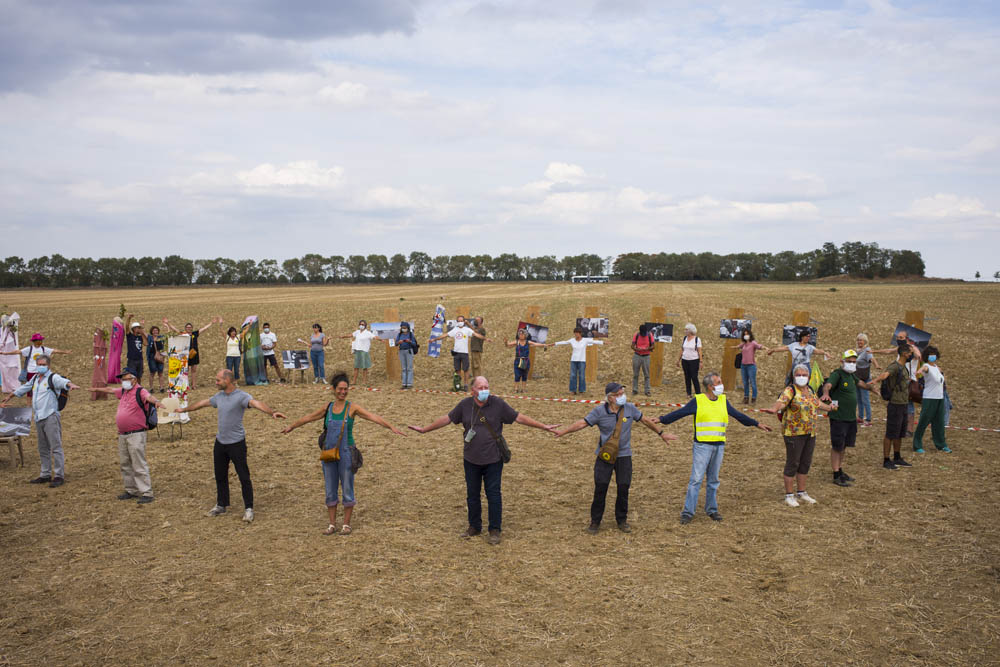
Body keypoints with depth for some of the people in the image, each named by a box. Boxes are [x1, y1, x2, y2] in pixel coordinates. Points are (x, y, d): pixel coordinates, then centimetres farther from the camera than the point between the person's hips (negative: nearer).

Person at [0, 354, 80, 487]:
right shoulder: (35, 378, 18)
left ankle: (59, 475, -8)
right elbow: (23, 388, 36)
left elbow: (63, 381, -27)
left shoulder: (53, 378, -5)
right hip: (39, 418, 8)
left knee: (56, 447, -9)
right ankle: (46, 475, 21)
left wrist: (70, 385, -51)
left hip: (51, 417, -8)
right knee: (43, 449, 13)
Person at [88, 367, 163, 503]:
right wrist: (97, 389, 45)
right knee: (125, 464, 15)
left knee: (139, 465, -9)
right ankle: (131, 491, 26)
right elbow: (110, 390, 34)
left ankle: (147, 493, -5)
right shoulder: (123, 391, 14)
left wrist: (156, 401, -55)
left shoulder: (140, 391, -12)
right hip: (122, 435, 9)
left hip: (136, 435, -9)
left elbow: (149, 397, -34)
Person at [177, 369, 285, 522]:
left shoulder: (241, 396, -16)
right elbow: (203, 403, 25)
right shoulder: (219, 396, 8)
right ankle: (221, 505, 32)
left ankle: (248, 508, 6)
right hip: (220, 442, 7)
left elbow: (256, 403, -34)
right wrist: (185, 409, 40)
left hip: (236, 443, -7)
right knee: (220, 476, 17)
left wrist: (272, 412, -52)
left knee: (244, 477, -2)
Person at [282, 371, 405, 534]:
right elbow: (308, 418, 19)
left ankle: (346, 524, 17)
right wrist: (291, 426, 33)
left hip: (346, 453, -3)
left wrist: (391, 427, -32)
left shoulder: (352, 408, -7)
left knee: (347, 489, 3)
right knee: (330, 490, 9)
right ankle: (332, 524, 21)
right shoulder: (328, 407, 4)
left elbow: (373, 417, -19)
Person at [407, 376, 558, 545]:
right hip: (471, 459, 2)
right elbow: (446, 419, 8)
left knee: (493, 494, 1)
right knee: (472, 494, 12)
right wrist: (425, 429, 12)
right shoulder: (464, 405, -2)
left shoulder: (498, 404, -7)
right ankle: (474, 526, 28)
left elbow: (519, 418, -3)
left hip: (493, 459, -2)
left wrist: (544, 426, -4)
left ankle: (495, 530, 12)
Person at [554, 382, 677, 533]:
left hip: (624, 454, 2)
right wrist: (564, 431, -17)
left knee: (623, 488, 3)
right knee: (600, 488, -3)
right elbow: (582, 423, -8)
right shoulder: (599, 411, -8)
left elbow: (645, 420, 14)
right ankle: (595, 521, 11)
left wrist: (661, 433, 22)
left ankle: (622, 520, 21)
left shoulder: (630, 408, 0)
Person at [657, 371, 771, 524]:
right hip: (702, 446, -4)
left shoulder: (723, 401, 11)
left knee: (713, 480, 12)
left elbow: (738, 415, 22)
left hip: (719, 446, 4)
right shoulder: (698, 401, -3)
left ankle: (712, 509, 23)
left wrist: (757, 424, 26)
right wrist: (661, 420, -12)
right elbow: (679, 413, -4)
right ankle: (688, 511, -1)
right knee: (696, 479, -6)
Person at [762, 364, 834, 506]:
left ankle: (801, 493, 24)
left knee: (805, 463, 12)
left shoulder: (810, 390, 12)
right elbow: (781, 401, -31)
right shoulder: (790, 390, -11)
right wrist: (774, 409, -51)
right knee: (792, 463, -2)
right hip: (794, 432, -7)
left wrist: (830, 408, 47)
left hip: (810, 433, 7)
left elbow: (818, 403, 32)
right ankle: (789, 496, 7)